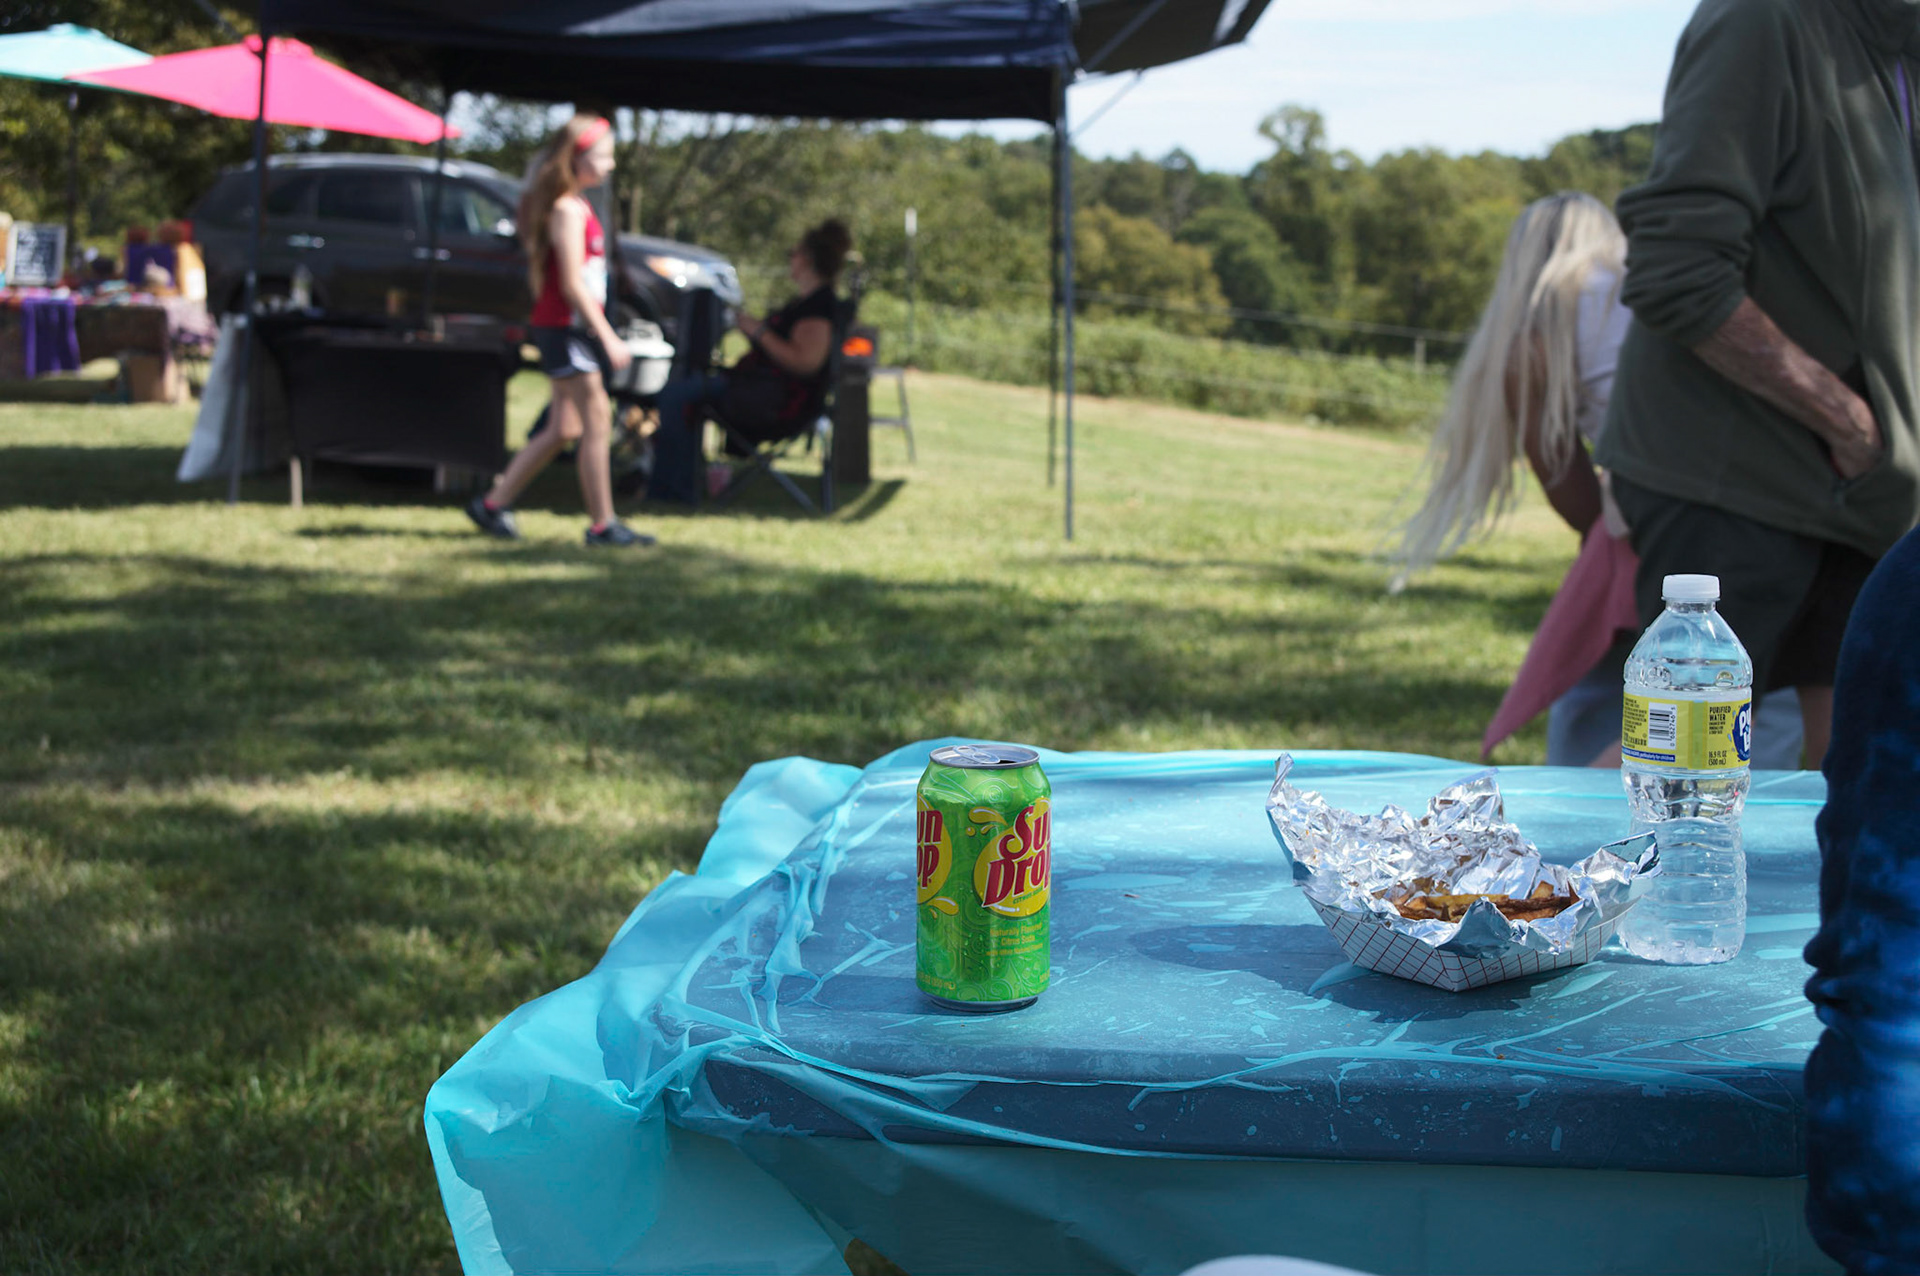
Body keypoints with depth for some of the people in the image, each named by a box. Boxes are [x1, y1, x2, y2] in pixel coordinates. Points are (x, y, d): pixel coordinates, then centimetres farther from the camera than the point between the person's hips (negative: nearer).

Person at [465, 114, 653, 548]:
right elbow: (572, 284, -19)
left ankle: (493, 503, 17)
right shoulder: (568, 210, -14)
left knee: (565, 429, 11)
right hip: (565, 328, -10)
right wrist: (608, 338, -18)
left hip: (572, 329, 10)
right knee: (597, 422, -7)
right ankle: (603, 525, -3)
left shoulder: (576, 207, 16)